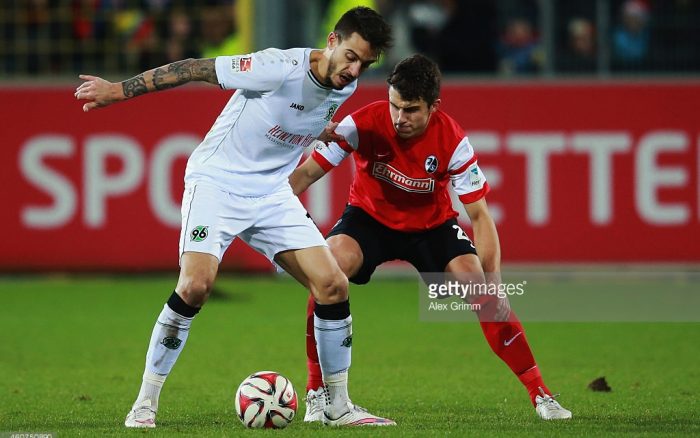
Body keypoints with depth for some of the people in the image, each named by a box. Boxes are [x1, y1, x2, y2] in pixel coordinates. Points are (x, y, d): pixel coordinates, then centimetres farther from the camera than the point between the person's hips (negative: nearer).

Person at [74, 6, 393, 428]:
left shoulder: (345, 89, -3)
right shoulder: (279, 69, -24)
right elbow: (196, 69, -18)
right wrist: (119, 90, -15)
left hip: (272, 193, 6)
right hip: (216, 182, -6)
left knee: (334, 285, -5)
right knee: (196, 284, -24)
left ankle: (339, 407, 9)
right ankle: (145, 403, -11)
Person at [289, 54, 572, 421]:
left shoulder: (452, 141, -24)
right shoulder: (364, 124, -26)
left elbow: (479, 215, -19)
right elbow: (307, 173, -19)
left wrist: (493, 284, -28)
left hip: (431, 224, 0)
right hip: (369, 217, 0)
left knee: (484, 292, -17)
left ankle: (540, 395, -2)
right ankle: (317, 392, -16)